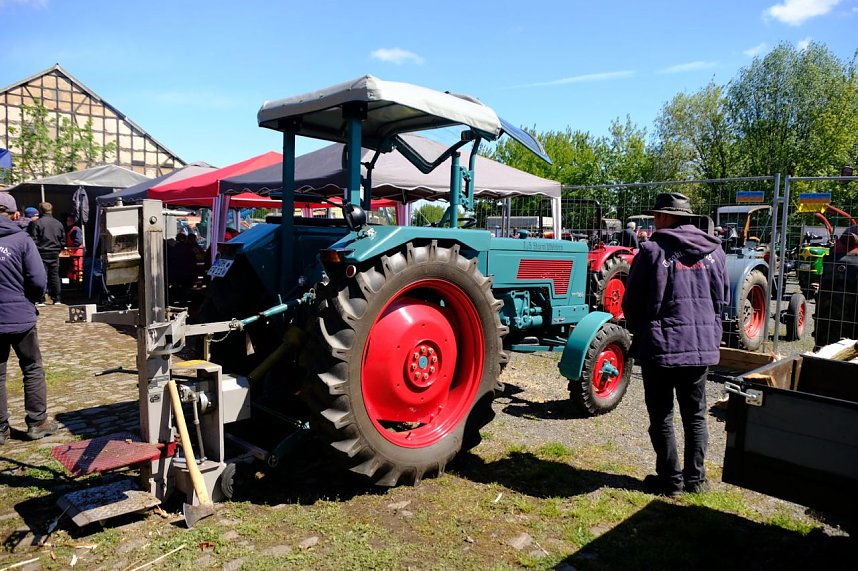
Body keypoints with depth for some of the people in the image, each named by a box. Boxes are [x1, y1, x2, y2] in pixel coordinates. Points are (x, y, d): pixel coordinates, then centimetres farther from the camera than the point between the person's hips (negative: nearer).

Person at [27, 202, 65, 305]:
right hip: (54, 254, 4)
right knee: (54, 276, 9)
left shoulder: (36, 223, -8)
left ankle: (41, 300, -2)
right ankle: (56, 299, 10)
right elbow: (63, 240, 11)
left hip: (42, 253, -4)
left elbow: (33, 240, -10)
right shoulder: (58, 223, 7)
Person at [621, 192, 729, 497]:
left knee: (662, 416, 8)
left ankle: (670, 480, 15)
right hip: (702, 346, 5)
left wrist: (639, 333, 10)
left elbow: (631, 302, -7)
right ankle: (695, 477, 24)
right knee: (695, 414, 17)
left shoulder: (653, 250, -11)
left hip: (660, 346, -5)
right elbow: (723, 300, 12)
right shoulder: (713, 251, 5)